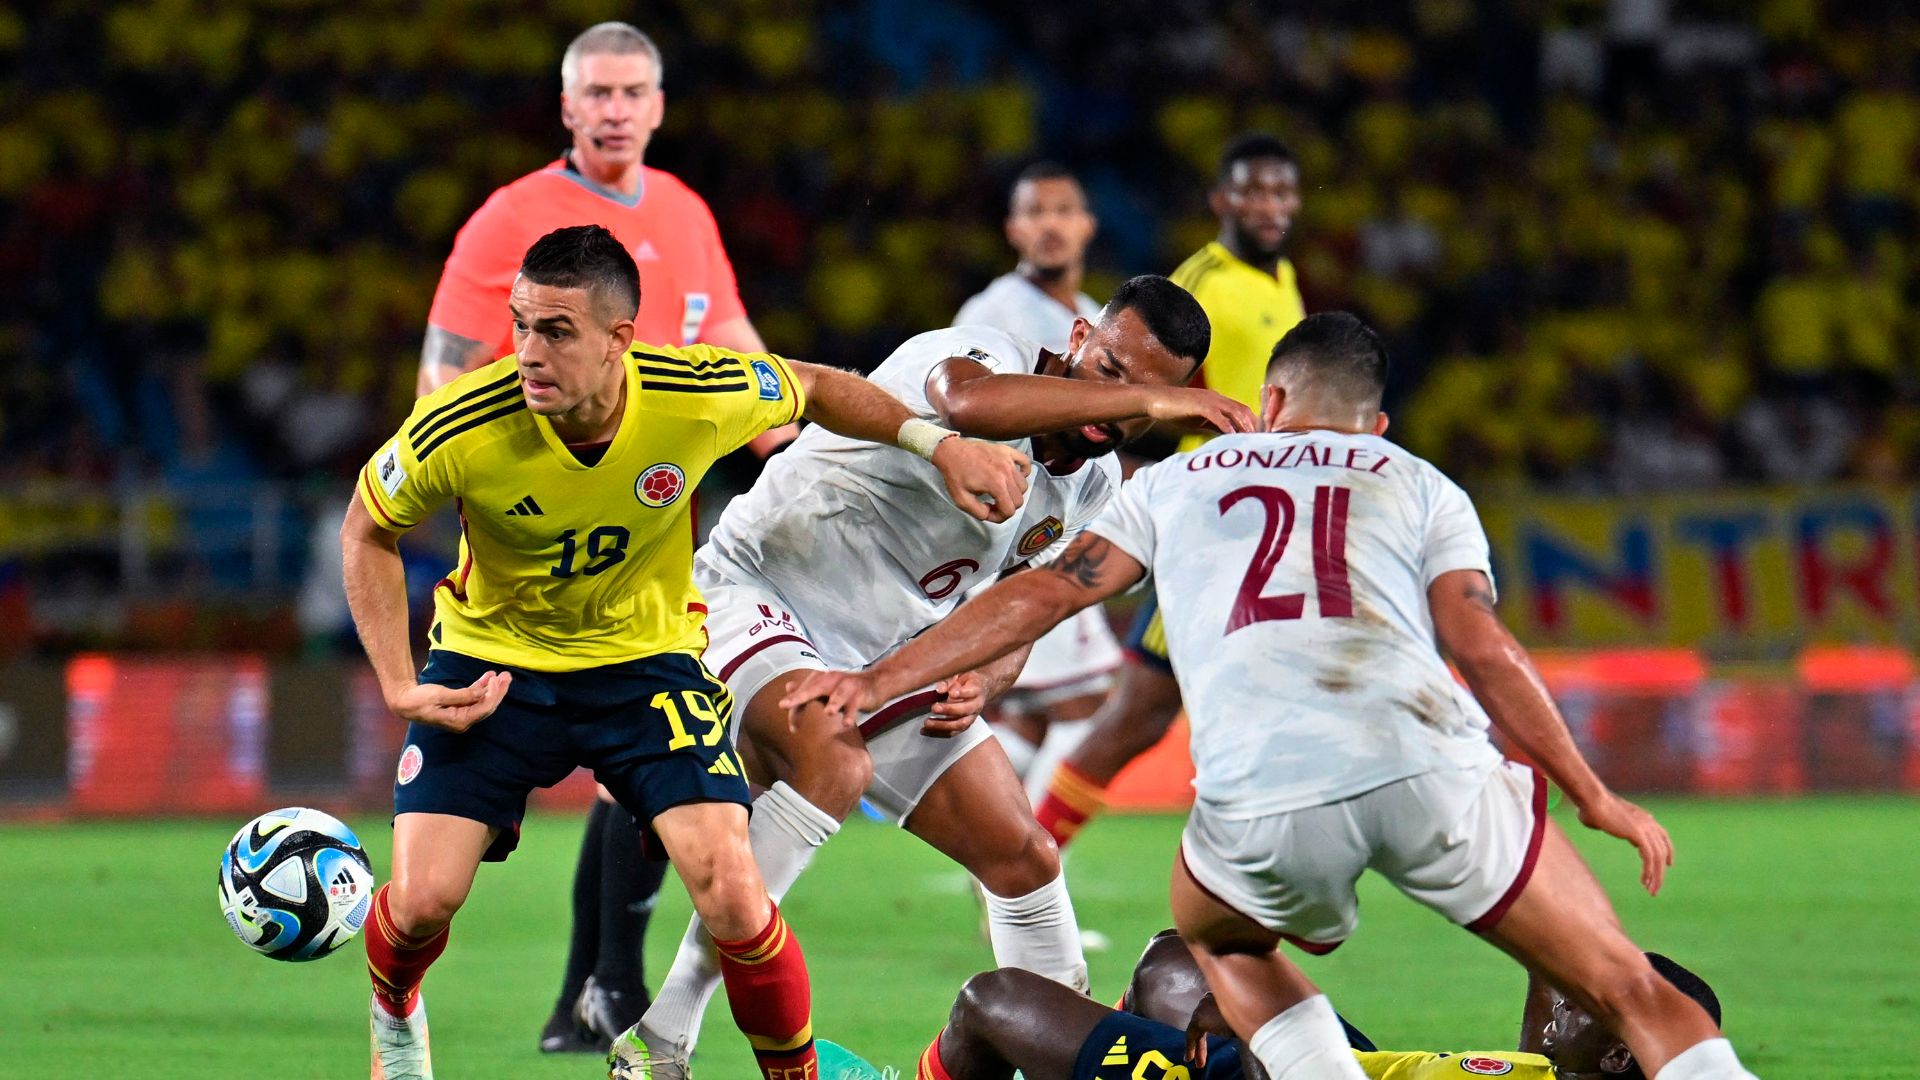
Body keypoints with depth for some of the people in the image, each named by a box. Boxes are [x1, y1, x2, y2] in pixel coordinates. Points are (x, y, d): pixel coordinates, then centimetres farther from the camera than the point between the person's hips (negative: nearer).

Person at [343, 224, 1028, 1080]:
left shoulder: (700, 396, -25)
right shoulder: (457, 431, -27)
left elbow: (816, 390, -1)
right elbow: (367, 532, -7)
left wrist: (938, 445, -8)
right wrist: (398, 686, -14)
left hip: (645, 657, 0)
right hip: (491, 657, 0)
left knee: (733, 900, -17)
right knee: (422, 900, -12)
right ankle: (394, 1011, 26)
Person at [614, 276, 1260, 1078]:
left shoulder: (1094, 485, 3)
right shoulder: (983, 356, -22)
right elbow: (970, 404, -49)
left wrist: (982, 681, -10)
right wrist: (1152, 399, -51)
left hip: (889, 657, 8)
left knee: (1023, 857, 6)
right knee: (835, 763, -36)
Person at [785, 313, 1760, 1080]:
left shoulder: (1176, 482, 28)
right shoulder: (1421, 487, 25)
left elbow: (1044, 594, 24)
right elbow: (1481, 647, 12)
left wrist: (877, 681, 30)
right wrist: (1594, 797, 15)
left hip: (1258, 798, 1)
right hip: (1427, 765, -1)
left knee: (1217, 937, 35)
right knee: (1633, 995, 8)